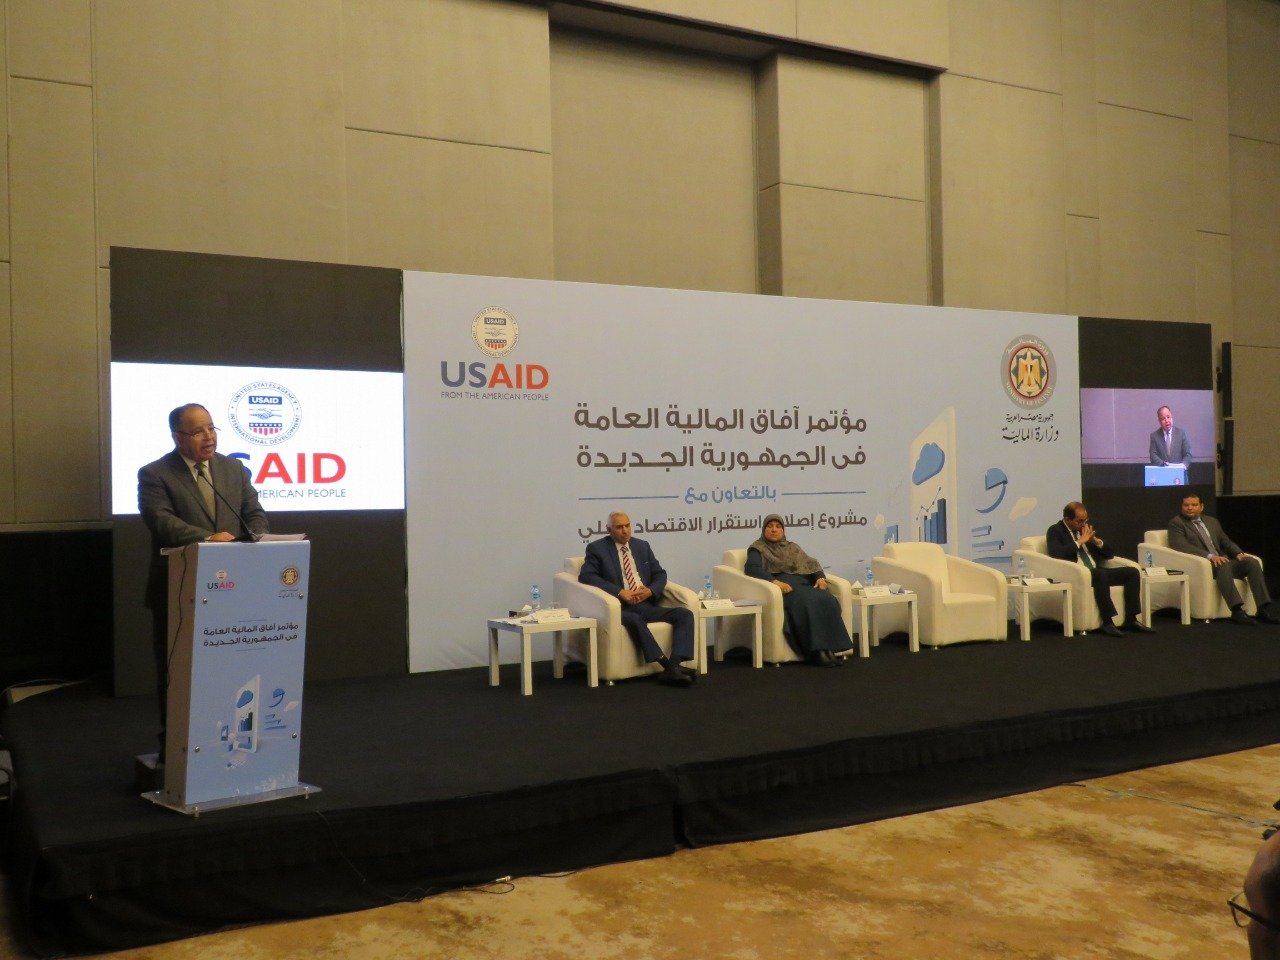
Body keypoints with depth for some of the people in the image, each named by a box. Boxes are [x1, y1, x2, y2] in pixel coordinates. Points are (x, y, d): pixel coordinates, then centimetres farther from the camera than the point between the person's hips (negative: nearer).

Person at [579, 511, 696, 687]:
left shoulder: (642, 546, 19)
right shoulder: (597, 548, 5)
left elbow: (660, 574, 19)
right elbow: (585, 575, -9)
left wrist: (651, 590, -6)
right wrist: (619, 592, -19)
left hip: (647, 604, 5)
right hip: (622, 607, -5)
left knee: (684, 614, -17)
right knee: (635, 620, -38)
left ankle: (673, 667, -31)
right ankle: (667, 665, -36)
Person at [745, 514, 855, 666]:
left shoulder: (792, 547, 33)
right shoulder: (758, 549, 16)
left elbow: (812, 564, 22)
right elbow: (751, 568, -4)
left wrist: (820, 577, -1)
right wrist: (774, 582, -20)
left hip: (804, 583, 5)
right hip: (783, 587, -5)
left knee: (827, 601, -29)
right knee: (805, 603, -37)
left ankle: (829, 648, -34)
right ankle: (816, 651, -38)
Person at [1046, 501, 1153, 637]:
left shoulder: (1086, 527, 17)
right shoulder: (1055, 531, 0)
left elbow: (1109, 554, 18)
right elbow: (1056, 554, -21)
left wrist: (1096, 541, -2)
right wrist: (1080, 541, -15)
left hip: (1097, 572, 7)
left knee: (1132, 572, -11)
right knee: (1100, 574, -37)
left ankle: (1131, 619, -12)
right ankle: (1107, 622, -33)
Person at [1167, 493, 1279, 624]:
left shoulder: (1212, 522, 24)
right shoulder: (1176, 523, 3)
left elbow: (1226, 542, 22)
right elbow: (1181, 546, -13)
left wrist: (1238, 553, -1)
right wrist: (1210, 556, -24)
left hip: (1221, 561, 6)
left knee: (1252, 562, -18)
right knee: (1223, 565, -36)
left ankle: (1264, 608, -24)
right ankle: (1237, 610, -45)